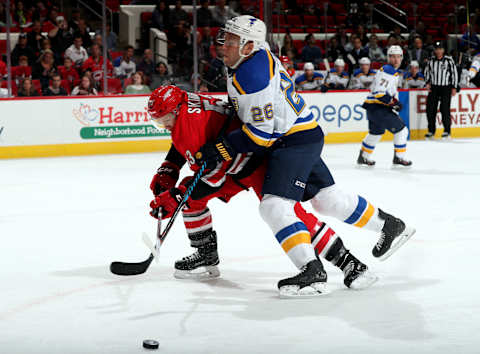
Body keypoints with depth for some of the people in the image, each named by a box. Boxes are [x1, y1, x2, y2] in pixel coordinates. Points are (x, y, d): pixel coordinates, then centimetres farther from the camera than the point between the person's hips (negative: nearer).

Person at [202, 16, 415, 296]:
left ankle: (312, 273, -22)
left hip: (296, 141, -10)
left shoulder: (253, 78, -25)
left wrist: (222, 150, -19)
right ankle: (391, 226, 33)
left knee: (274, 205, -18)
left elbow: (262, 133, -23)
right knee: (326, 198, 18)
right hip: (304, 135, 10)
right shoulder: (259, 56, 5)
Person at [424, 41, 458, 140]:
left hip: (446, 88, -4)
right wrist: (427, 83, 4)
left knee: (444, 109, -9)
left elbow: (454, 73, -2)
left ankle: (447, 131, 2)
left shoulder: (449, 60, -5)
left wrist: (454, 87, -4)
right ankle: (431, 131, 11)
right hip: (433, 87, 4)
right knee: (430, 109, 0)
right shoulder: (431, 60, 5)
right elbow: (427, 72, 18)